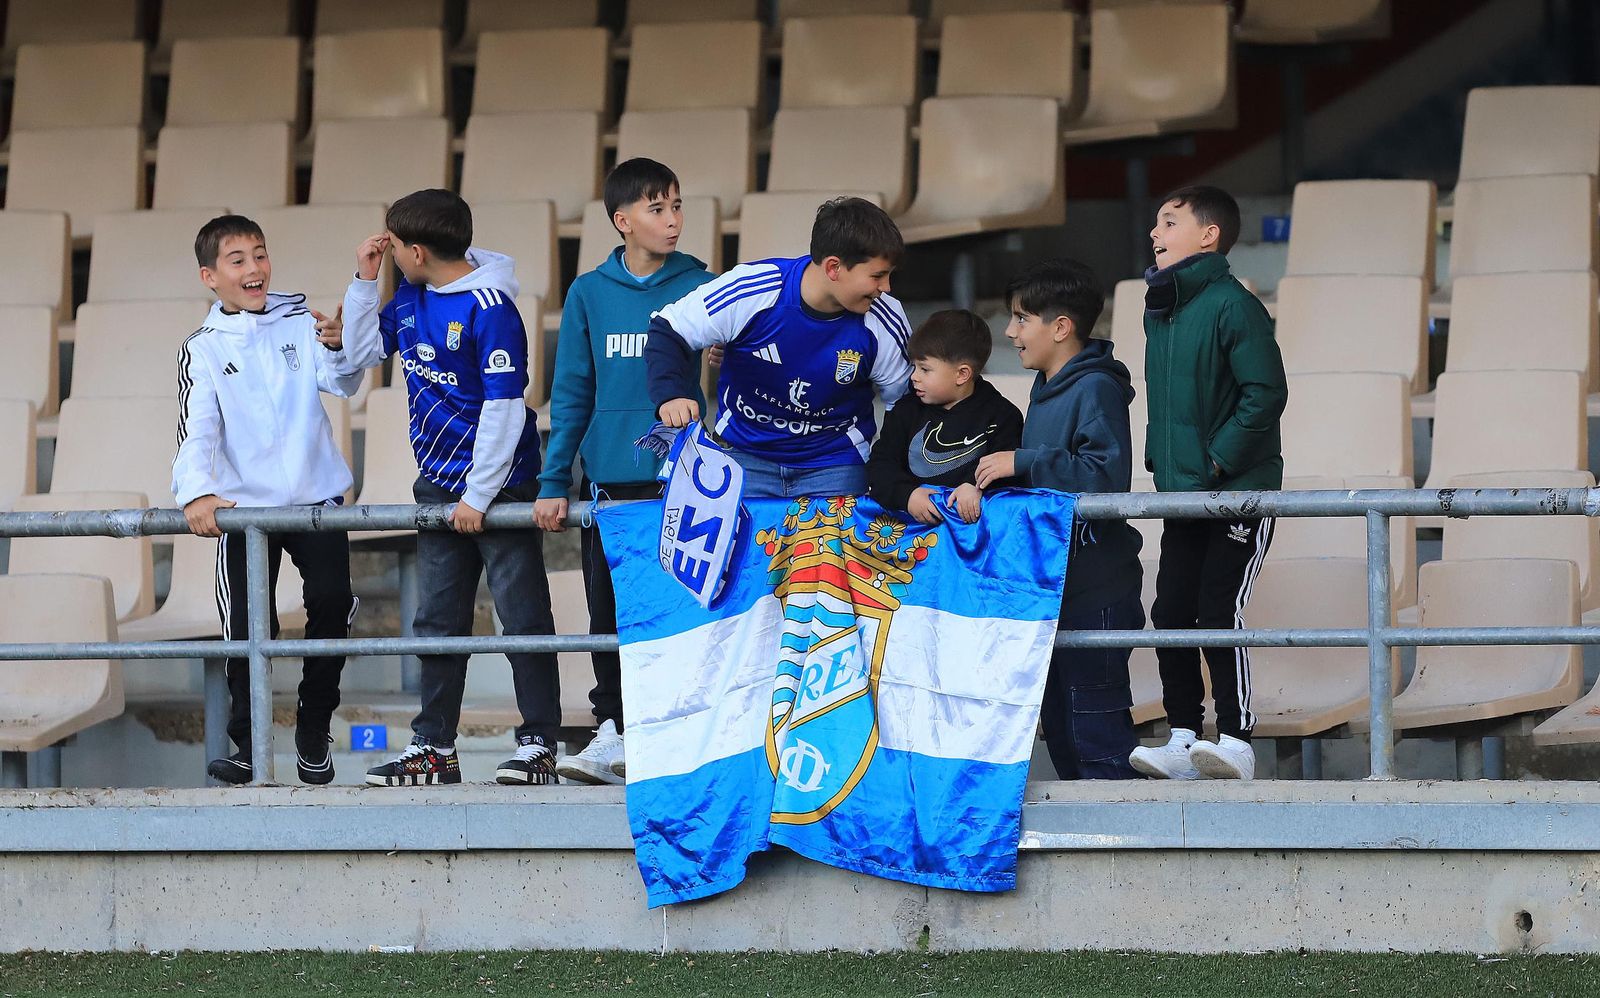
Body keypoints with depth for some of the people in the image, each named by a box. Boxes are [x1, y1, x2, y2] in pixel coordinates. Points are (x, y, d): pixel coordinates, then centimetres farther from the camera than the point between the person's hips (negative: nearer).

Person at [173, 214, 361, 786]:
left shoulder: (301, 324, 7)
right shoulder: (202, 351, 4)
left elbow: (344, 384, -7)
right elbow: (196, 430, -8)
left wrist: (337, 348, -30)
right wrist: (197, 493, -26)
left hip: (317, 498, 1)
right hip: (245, 505, -1)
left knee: (332, 601, -13)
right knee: (247, 629, -7)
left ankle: (314, 732, 5)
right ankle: (245, 743, 7)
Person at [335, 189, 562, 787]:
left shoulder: (490, 308, -18)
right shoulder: (411, 299, 6)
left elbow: (503, 407, -19)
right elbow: (360, 354, 18)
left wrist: (478, 496, -18)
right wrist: (364, 281, 5)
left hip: (500, 486, -8)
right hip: (439, 486, 8)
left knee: (523, 615, -1)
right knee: (438, 619, 10)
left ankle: (539, 744, 2)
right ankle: (433, 747, 16)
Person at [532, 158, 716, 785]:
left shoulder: (698, 288, 1)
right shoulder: (589, 295, 5)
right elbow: (572, 396, 6)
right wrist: (553, 484, 3)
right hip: (607, 480, 2)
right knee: (609, 614, 5)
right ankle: (611, 731, 13)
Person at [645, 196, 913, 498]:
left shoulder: (885, 323, -16)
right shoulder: (751, 291, -23)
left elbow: (906, 404, 0)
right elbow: (668, 332, -14)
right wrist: (670, 395, -32)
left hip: (834, 462, 1)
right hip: (743, 454, -1)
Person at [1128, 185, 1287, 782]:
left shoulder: (1232, 306, -13)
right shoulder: (1158, 310, 13)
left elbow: (1265, 393, -18)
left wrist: (1218, 460, -18)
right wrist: (1161, 456, 11)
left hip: (1239, 492, -8)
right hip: (1182, 497, 8)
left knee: (1219, 612, -11)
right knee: (1171, 614, 4)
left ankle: (1235, 743, -6)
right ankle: (1184, 740, 10)